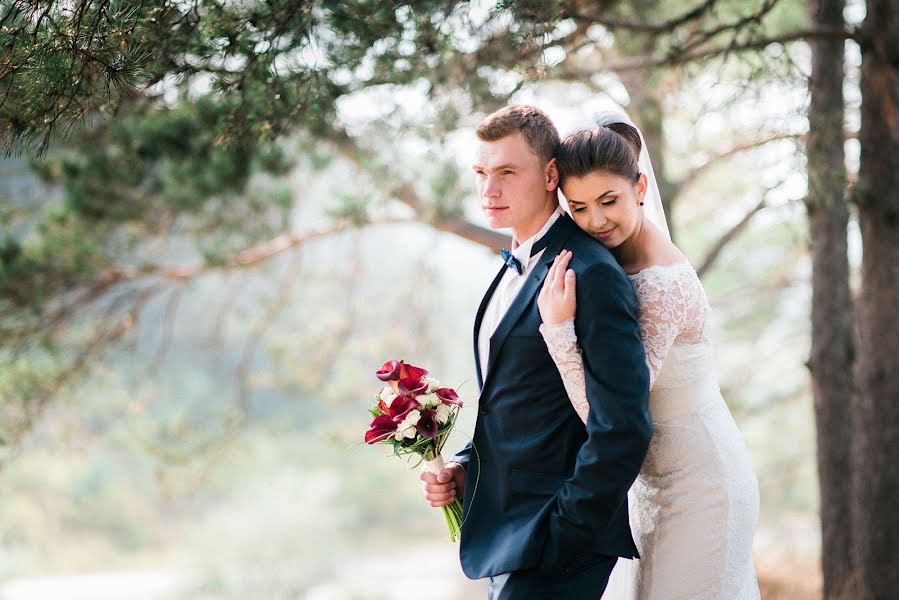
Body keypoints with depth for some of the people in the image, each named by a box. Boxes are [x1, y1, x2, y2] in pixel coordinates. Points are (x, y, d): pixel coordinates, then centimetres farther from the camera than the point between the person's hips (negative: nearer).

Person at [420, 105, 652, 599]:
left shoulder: (590, 274, -16)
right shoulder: (515, 268, 13)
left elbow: (622, 428, -21)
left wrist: (560, 534, -18)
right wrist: (464, 467, 6)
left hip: (556, 543, -9)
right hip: (510, 539, 9)